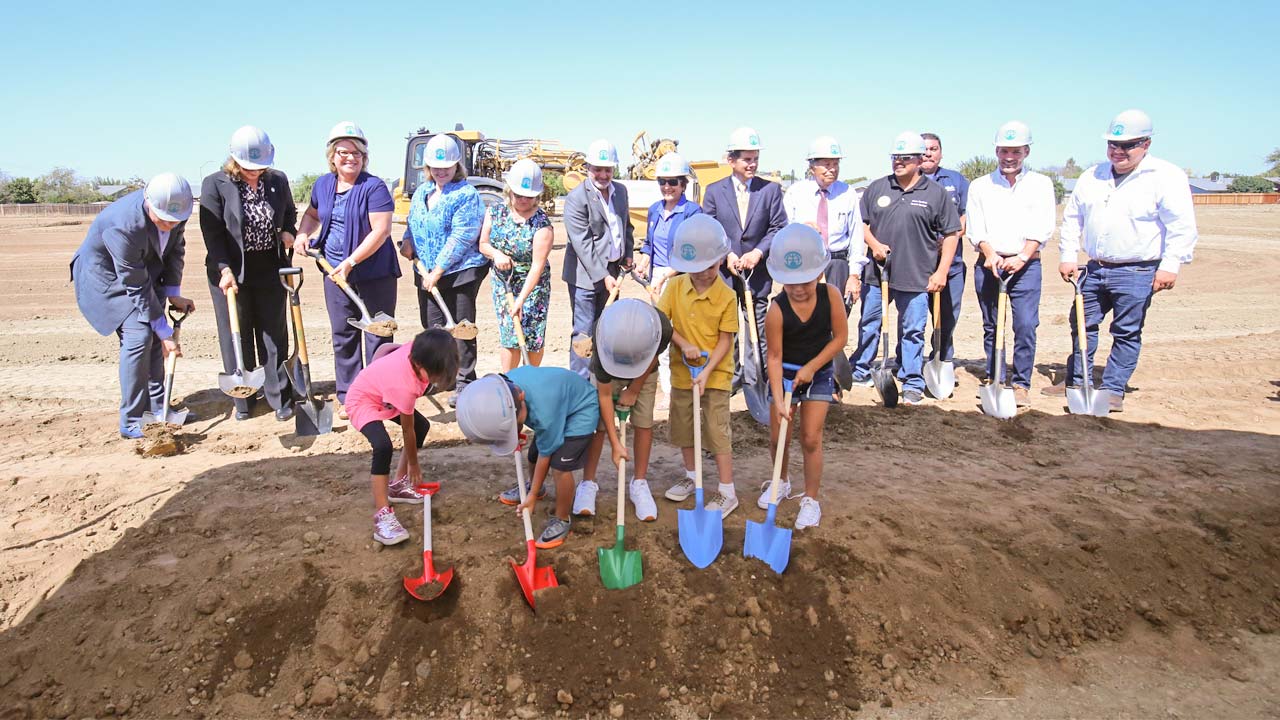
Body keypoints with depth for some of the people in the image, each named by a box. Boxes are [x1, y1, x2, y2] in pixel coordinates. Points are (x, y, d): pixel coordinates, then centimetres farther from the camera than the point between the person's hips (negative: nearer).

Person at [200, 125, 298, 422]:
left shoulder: (278, 180, 0)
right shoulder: (215, 184, -10)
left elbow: (290, 213, 17)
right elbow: (212, 233, -11)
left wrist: (288, 232, -4)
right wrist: (225, 269, -20)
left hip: (270, 271, 2)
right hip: (231, 272, -2)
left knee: (274, 336, 8)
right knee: (236, 338, 8)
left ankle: (280, 397, 18)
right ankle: (242, 400, 22)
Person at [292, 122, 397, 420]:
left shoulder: (374, 187, -12)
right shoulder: (322, 184, 8)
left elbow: (381, 230, -20)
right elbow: (312, 214, 27)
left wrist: (351, 262, -22)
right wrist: (303, 235, 5)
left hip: (374, 273, -6)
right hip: (335, 272, 6)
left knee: (377, 335, 1)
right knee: (343, 335, 11)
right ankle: (349, 397, 21)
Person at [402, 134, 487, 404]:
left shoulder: (467, 195, -11)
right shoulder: (421, 192, 14)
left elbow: (460, 238, -18)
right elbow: (412, 222, 26)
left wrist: (438, 271, -19)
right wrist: (408, 241, 2)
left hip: (461, 272, -7)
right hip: (426, 272, 7)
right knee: (432, 326, 13)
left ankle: (464, 383, 9)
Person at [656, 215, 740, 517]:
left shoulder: (727, 296, -14)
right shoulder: (675, 286, -5)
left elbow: (725, 340, -12)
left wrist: (707, 371, -21)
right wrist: (682, 343, -19)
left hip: (715, 372, -4)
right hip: (682, 369, 4)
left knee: (717, 430, -1)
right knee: (683, 425, 17)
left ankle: (727, 492, 11)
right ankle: (691, 477, 37)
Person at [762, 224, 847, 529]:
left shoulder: (830, 294, -18)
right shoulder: (777, 309, -22)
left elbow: (841, 337, -11)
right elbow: (775, 356, -20)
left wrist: (811, 367, -17)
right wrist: (779, 399, -26)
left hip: (819, 373, 0)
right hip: (785, 373, 0)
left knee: (811, 438, -2)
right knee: (778, 436, 7)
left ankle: (811, 499, 13)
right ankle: (781, 483, 36)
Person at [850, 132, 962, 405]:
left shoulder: (935, 193, 1)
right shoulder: (877, 188, 7)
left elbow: (951, 234, 3)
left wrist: (941, 271, -3)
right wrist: (873, 244, -7)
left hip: (916, 277, -2)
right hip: (876, 272, 2)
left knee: (913, 331, 4)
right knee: (869, 325, 13)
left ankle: (912, 384, 15)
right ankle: (860, 372, 29)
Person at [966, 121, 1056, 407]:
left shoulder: (1041, 184, 7)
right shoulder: (980, 186, 9)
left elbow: (1042, 228, -2)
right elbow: (976, 229, 3)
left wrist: (1022, 257, -15)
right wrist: (990, 254, -13)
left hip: (1025, 265, -1)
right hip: (988, 265, 2)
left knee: (1026, 326, -9)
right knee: (991, 327, 6)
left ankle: (1021, 384, 0)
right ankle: (996, 380, 17)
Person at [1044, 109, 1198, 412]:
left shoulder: (1167, 176, -7)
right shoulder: (1092, 176, 9)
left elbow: (1182, 226, -11)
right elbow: (1072, 218, 15)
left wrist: (1170, 264, -18)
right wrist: (1068, 255, 8)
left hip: (1136, 273, -5)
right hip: (1094, 268, 5)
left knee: (1127, 333, 3)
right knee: (1083, 325, 11)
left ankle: (1113, 390, 11)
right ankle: (1076, 381, 24)